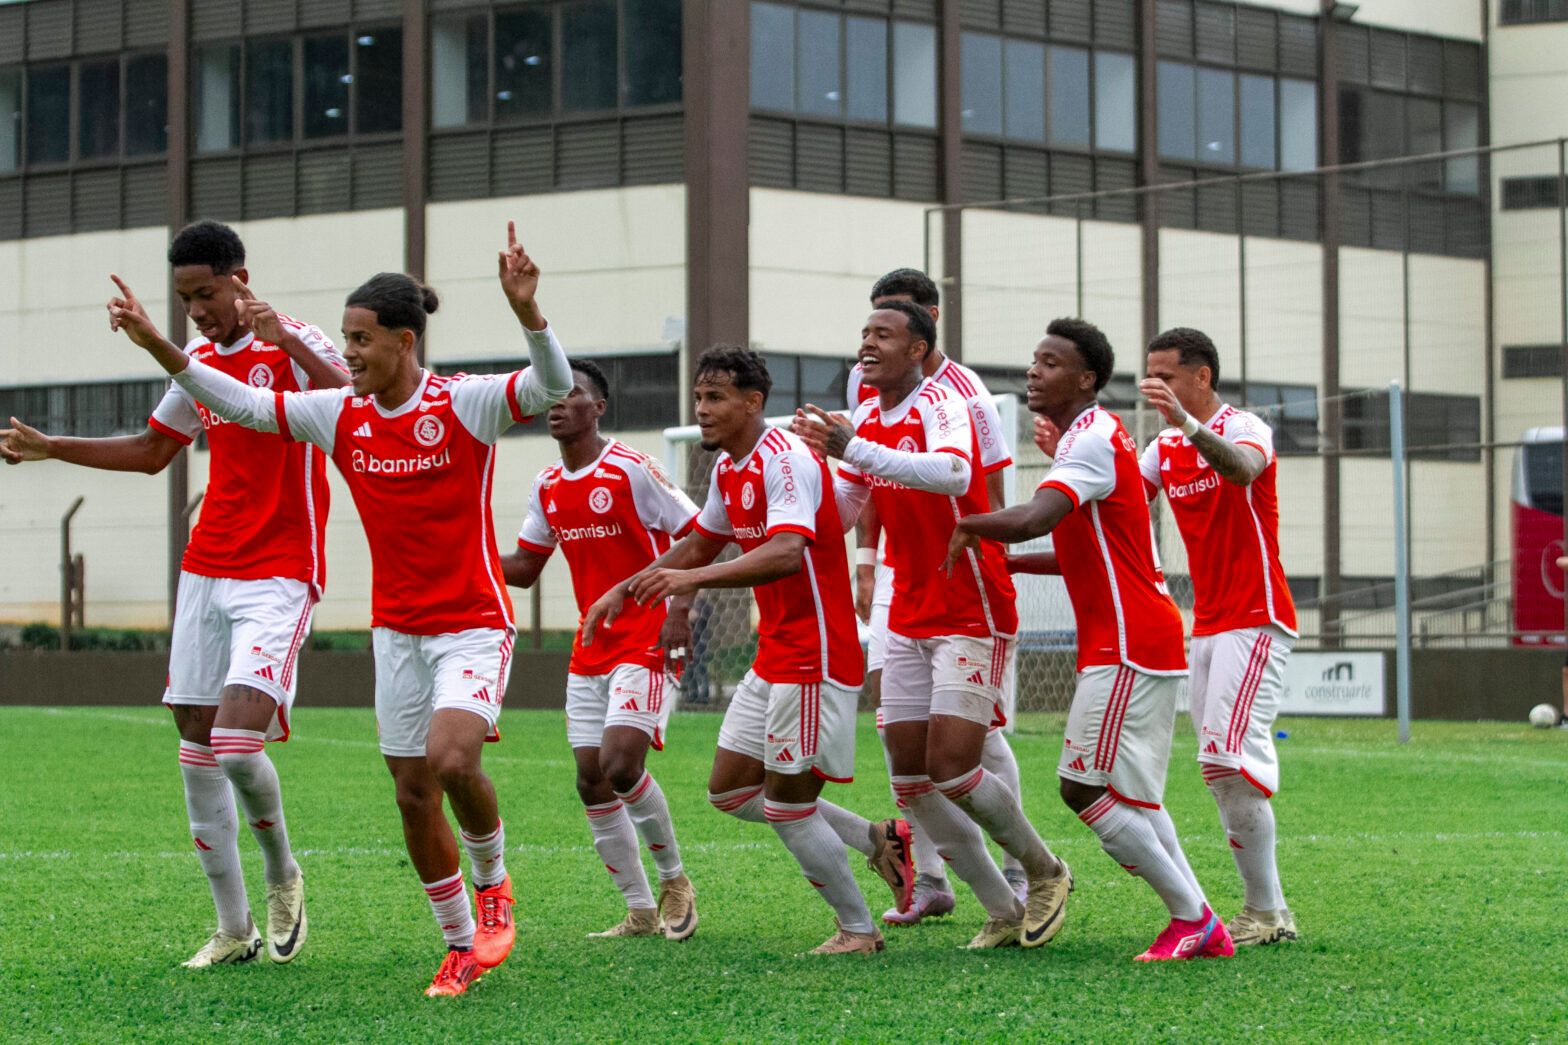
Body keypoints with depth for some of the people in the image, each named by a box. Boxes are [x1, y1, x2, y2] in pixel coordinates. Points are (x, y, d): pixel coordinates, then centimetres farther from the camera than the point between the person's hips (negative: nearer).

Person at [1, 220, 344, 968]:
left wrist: (285, 341, -33)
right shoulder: (200, 359, 13)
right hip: (205, 570, 7)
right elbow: (153, 451, 27)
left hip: (278, 577, -7)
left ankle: (282, 876, 9)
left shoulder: (293, 346, -8)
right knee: (196, 745, 3)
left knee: (238, 745, -19)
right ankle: (234, 928, 12)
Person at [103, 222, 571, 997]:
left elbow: (553, 386, -26)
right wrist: (157, 346, -2)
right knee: (413, 794, 5)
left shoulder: (465, 404, -12)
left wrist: (526, 310, -43)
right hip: (396, 631, 6)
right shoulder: (341, 415, 2)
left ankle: (493, 884, 3)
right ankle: (462, 945, 19)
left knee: (450, 759, -26)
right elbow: (244, 406, 7)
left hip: (473, 625, -6)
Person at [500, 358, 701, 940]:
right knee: (592, 781, 3)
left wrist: (680, 608, -21)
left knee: (621, 765, -18)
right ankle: (640, 912, 14)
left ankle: (674, 880, 5)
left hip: (647, 645, -7)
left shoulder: (632, 470, -11)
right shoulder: (547, 488, 9)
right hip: (591, 649, 7)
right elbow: (525, 568, 16)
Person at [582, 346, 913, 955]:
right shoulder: (728, 469, 11)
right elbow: (698, 547, 27)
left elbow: (786, 553, -35)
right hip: (773, 658, 10)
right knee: (730, 791, 11)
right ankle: (875, 840, 20)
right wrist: (624, 590, 21)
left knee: (788, 807, -5)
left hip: (814, 658, -10)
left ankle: (858, 931, 12)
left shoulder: (785, 461, -19)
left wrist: (694, 579, -45)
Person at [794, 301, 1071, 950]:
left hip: (972, 617, -8)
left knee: (951, 769, -13)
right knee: (912, 781, 2)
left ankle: (1045, 873, 11)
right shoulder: (869, 419, 9)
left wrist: (853, 449, -42)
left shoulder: (940, 406, -15)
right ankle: (1004, 914, 13)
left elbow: (953, 473, -36)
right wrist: (818, 453, -2)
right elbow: (842, 510, 16)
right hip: (908, 622, 8)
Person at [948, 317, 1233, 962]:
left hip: (1129, 648, -10)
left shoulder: (1093, 441, -15)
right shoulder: (1092, 437, 18)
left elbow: (1033, 520, -31)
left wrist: (968, 529, -13)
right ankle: (1202, 926, 15)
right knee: (1130, 796, 14)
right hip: (1129, 645, 10)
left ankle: (1191, 919, -4)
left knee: (1086, 789, -10)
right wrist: (1004, 562, 18)